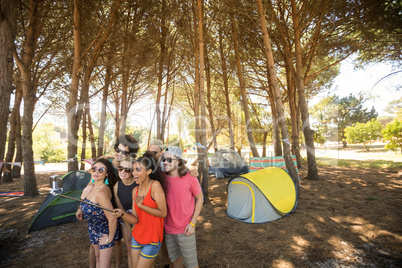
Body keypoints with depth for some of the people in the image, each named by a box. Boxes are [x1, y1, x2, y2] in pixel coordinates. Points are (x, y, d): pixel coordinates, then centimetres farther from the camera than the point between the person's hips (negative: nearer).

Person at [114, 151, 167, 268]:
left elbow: (163, 213, -21)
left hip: (152, 240, -6)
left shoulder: (155, 185, -21)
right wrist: (122, 213, -20)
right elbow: (136, 219, -2)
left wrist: (141, 205, -21)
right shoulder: (135, 190, -1)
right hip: (136, 237, 6)